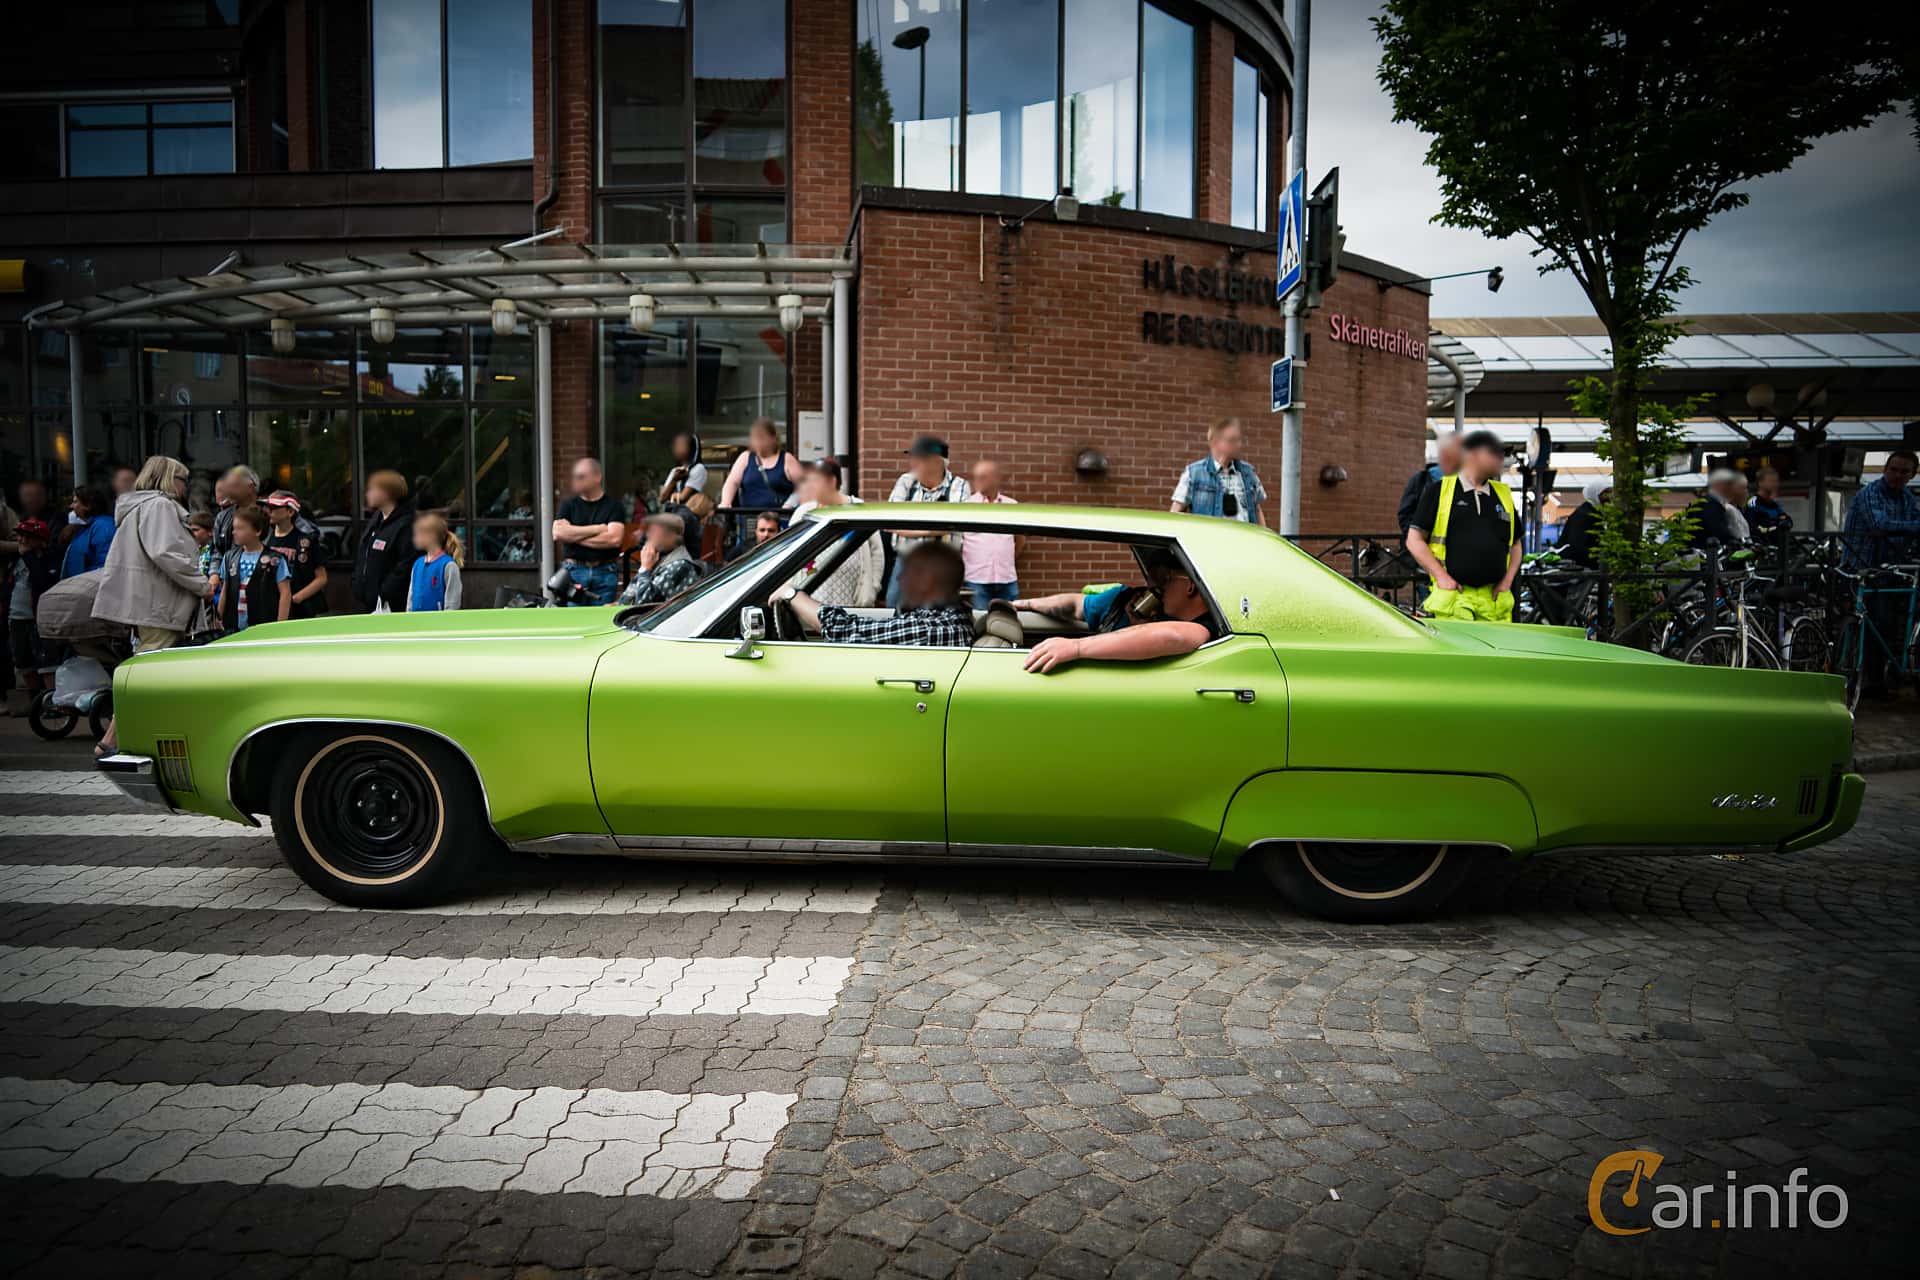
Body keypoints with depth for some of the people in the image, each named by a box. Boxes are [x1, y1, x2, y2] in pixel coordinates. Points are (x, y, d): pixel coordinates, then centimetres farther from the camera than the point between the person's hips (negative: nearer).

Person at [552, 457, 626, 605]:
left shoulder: (613, 505, 3)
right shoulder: (569, 505, 11)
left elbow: (614, 538, -11)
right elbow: (558, 533, -5)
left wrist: (574, 536, -5)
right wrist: (596, 529, -7)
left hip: (605, 573, -1)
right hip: (574, 571, 1)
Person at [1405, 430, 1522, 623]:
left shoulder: (1504, 495, 17)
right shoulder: (1441, 491, 2)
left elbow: (1515, 544, 25)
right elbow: (1414, 540, 0)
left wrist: (1507, 580, 9)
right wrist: (1441, 576, -8)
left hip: (1494, 598, 5)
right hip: (1454, 595, -4)